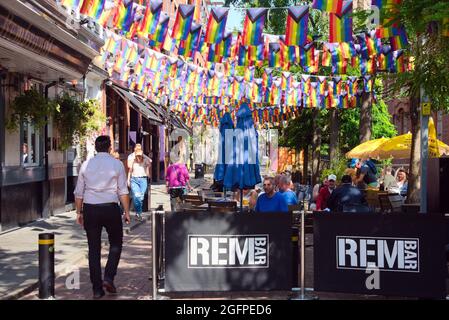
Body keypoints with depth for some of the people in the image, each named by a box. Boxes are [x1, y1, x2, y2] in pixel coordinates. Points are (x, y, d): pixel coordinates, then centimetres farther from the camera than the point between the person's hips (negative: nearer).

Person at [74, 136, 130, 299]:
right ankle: (109, 277, 1)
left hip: (90, 209, 3)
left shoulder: (86, 164, 6)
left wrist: (79, 212, 17)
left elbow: (79, 192, 9)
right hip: (110, 208, -2)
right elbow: (123, 192, -4)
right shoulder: (117, 164, -2)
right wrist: (126, 212, 2)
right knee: (116, 244, 17)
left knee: (94, 249, 9)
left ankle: (97, 289, 12)